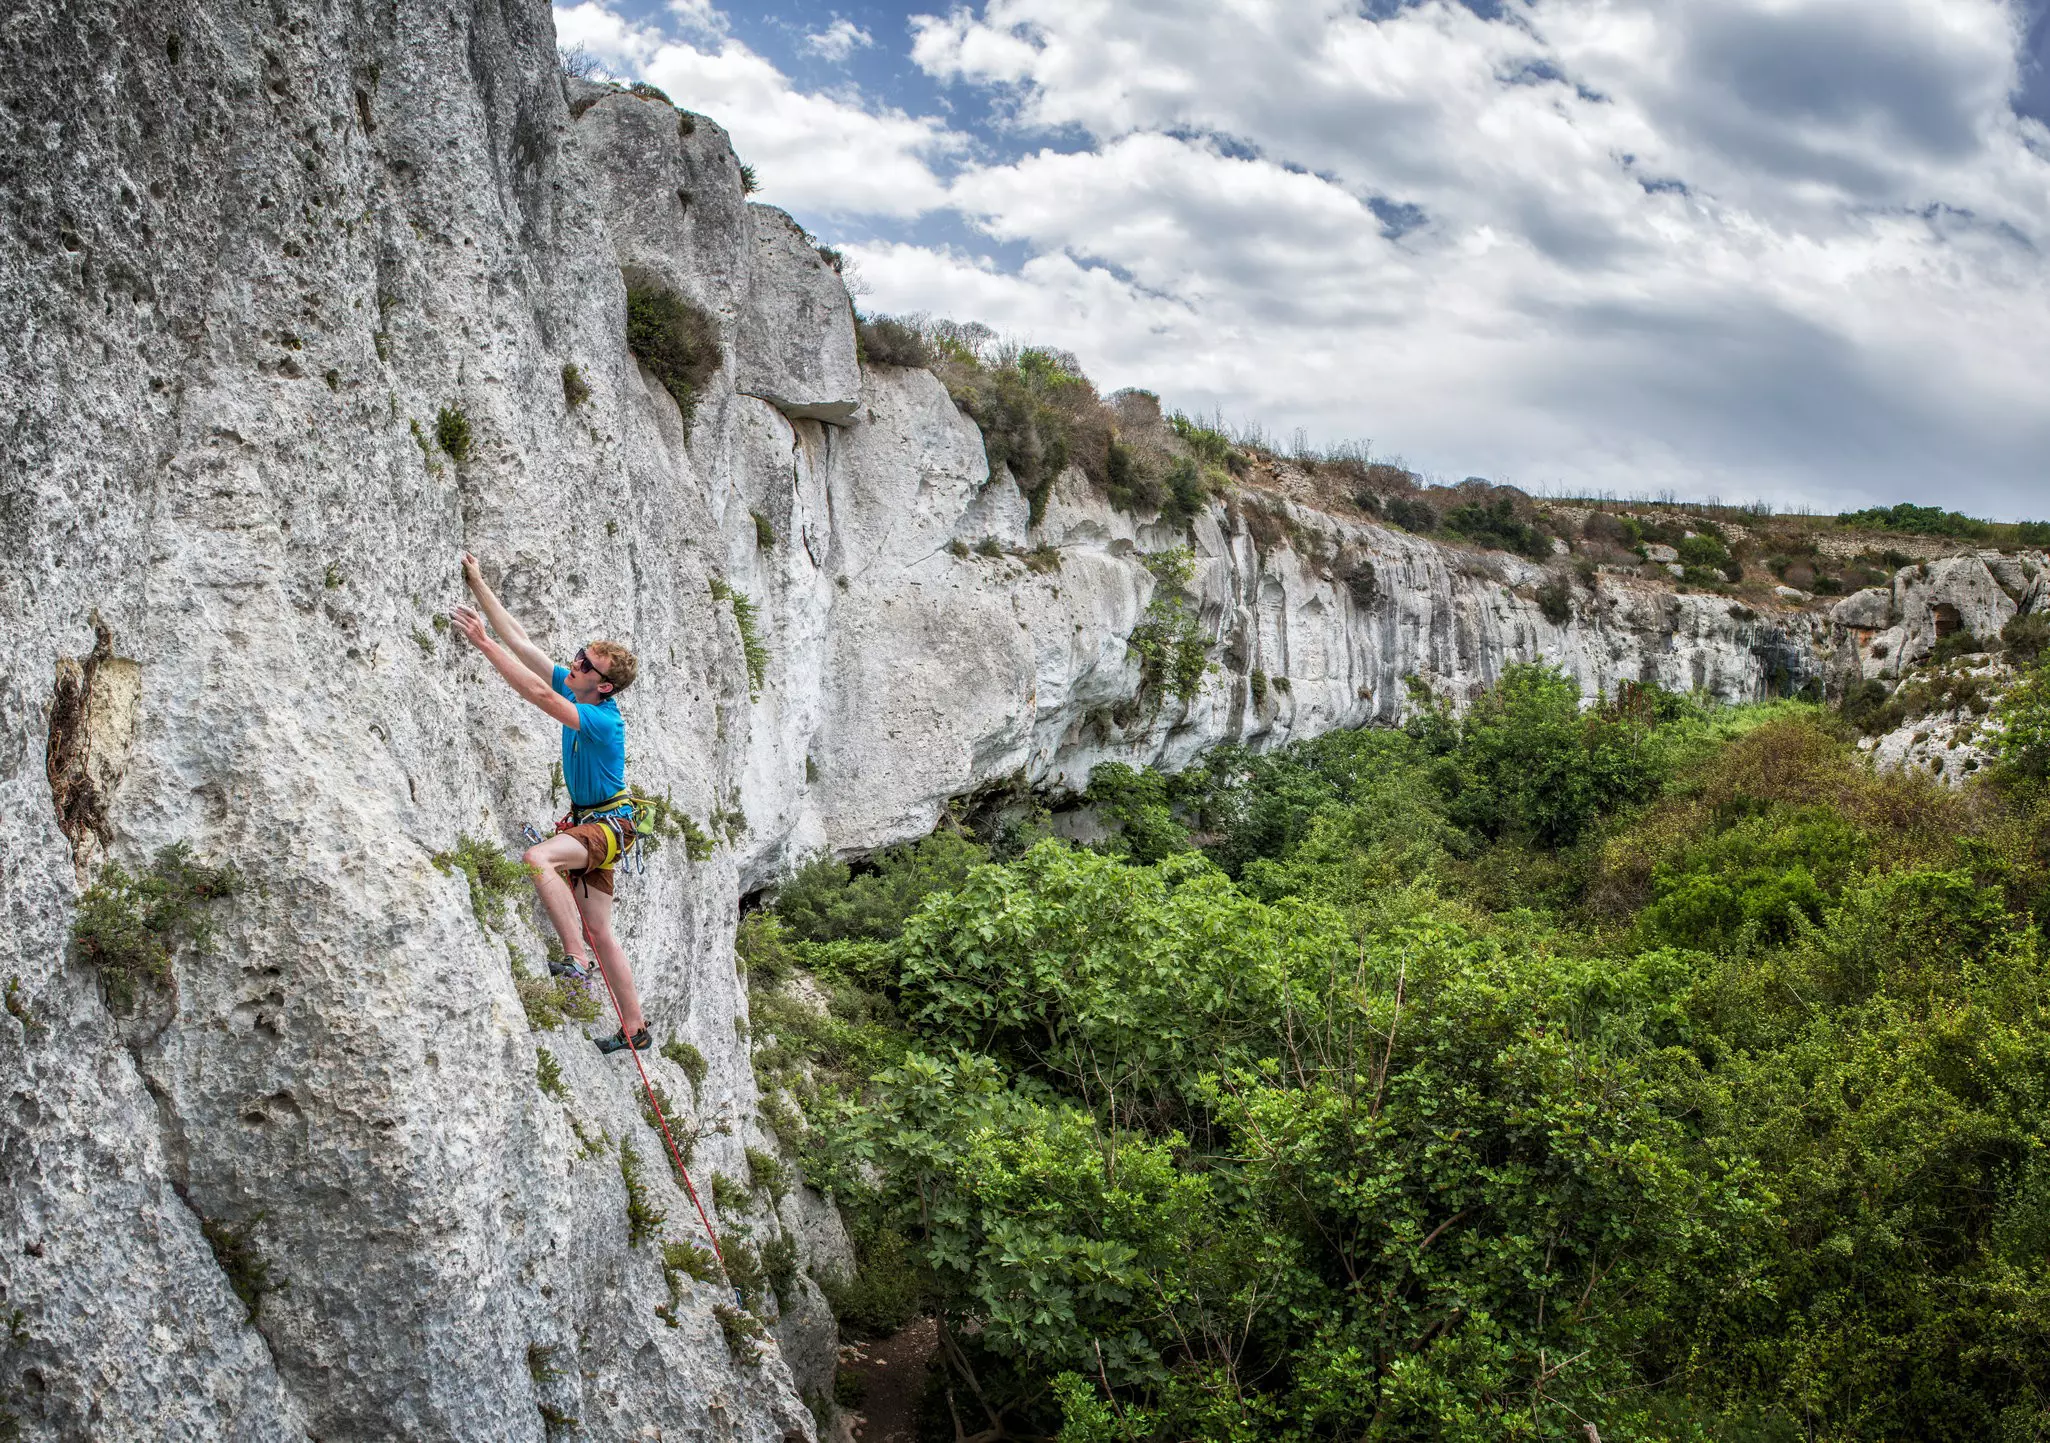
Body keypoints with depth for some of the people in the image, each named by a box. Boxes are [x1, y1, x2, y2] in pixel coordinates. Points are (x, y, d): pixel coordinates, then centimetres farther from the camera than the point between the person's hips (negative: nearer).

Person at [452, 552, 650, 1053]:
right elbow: (520, 642, 0)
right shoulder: (574, 689, -2)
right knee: (599, 931, 11)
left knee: (537, 858, -35)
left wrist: (484, 644, -36)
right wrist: (478, 585, -4)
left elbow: (538, 694, -37)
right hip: (588, 821, 9)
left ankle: (574, 959, -29)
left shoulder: (603, 721, -25)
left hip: (608, 824, -9)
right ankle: (634, 1029, 18)